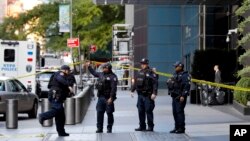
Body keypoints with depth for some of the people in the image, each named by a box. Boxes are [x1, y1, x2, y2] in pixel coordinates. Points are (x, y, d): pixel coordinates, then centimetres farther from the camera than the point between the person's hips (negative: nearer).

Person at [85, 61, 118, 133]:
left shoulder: (113, 77, -10)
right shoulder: (101, 74, 11)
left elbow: (113, 88, -16)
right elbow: (94, 73, 32)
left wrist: (111, 98, -21)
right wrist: (89, 67, 31)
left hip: (108, 98, -7)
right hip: (101, 97, 7)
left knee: (109, 113, 1)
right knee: (99, 112, 6)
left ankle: (109, 128, 11)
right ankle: (99, 128, 14)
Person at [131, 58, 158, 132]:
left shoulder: (150, 72, -7)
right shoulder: (139, 72, 14)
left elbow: (155, 83, -14)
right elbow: (135, 82, 22)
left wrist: (154, 93, -21)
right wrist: (132, 90, 17)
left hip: (148, 96, -7)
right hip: (140, 95, 7)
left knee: (148, 111, -3)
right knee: (140, 111, 10)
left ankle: (150, 127, 4)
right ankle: (142, 126, 19)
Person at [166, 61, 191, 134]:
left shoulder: (185, 75, -8)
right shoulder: (175, 74, 19)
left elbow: (187, 86, -16)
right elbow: (170, 84, 28)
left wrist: (183, 96, -21)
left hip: (180, 97, -9)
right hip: (174, 96, 9)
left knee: (179, 111, -9)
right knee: (175, 112, 10)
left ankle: (181, 128, -4)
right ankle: (177, 127, 18)